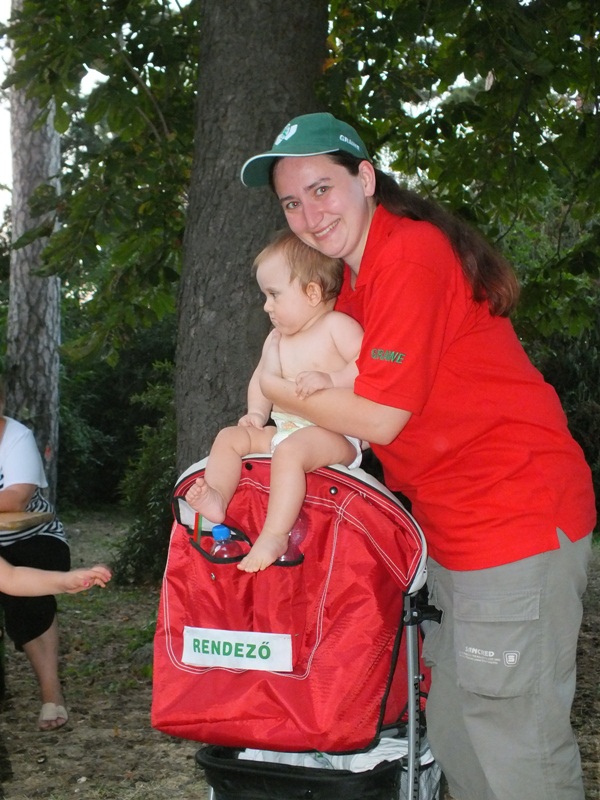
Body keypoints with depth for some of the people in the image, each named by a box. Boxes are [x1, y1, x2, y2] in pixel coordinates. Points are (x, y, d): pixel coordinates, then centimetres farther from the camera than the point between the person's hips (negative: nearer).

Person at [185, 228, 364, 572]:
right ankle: (216, 496, -20)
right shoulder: (276, 339, 19)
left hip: (334, 436, -9)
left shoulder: (337, 325, -5)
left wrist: (329, 379, -27)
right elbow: (261, 379, 31)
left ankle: (274, 535, -41)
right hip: (283, 431, 9)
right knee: (230, 437, 1)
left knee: (289, 450, -36)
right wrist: (256, 412, 13)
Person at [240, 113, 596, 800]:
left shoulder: (409, 254, -16)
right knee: (453, 733, 17)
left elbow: (380, 418, -18)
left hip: (513, 513, -10)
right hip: (455, 527, 10)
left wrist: (275, 389, -5)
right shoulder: (353, 277, 15)